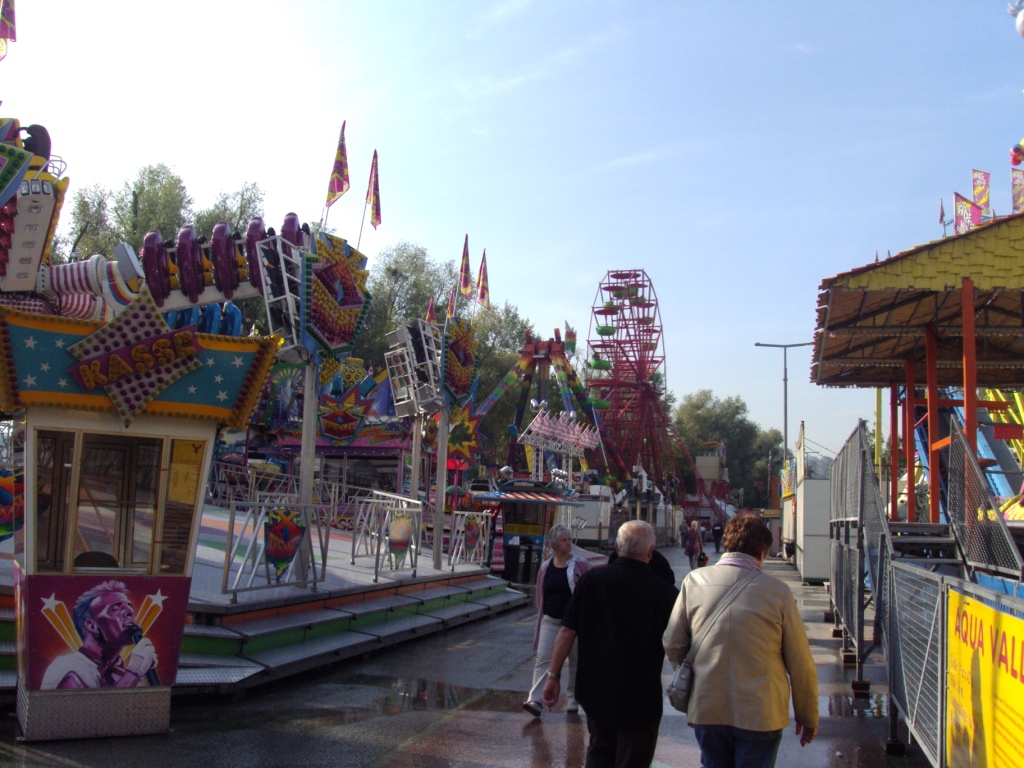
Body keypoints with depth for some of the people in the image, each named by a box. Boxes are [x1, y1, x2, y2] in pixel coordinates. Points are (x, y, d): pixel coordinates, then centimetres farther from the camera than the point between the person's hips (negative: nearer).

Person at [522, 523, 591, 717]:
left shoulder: (580, 564, -2)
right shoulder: (545, 568, 5)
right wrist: (542, 614, 11)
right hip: (550, 621, 1)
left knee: (575, 661, 9)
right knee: (543, 658, -10)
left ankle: (572, 700, 24)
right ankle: (535, 699, -16)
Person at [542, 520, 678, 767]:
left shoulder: (591, 580, -7)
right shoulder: (664, 592, -13)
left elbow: (567, 631, -6)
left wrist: (553, 676, 2)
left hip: (594, 690, 3)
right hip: (639, 698, -3)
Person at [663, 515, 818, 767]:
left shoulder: (694, 581, -6)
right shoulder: (777, 592, -11)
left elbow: (672, 645, 0)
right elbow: (801, 664, -5)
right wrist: (808, 716, 10)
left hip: (706, 710, 3)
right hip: (761, 714, -2)